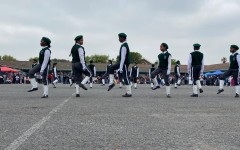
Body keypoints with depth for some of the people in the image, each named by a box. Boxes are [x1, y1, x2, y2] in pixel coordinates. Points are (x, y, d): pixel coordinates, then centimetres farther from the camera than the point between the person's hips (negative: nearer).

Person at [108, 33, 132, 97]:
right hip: (122, 62, 10)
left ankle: (129, 93, 3)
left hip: (124, 63, -10)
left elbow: (123, 57, -26)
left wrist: (120, 68, -27)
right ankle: (111, 83, 4)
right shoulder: (125, 45, 13)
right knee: (111, 68, 10)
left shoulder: (124, 46, -21)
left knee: (125, 78, -4)